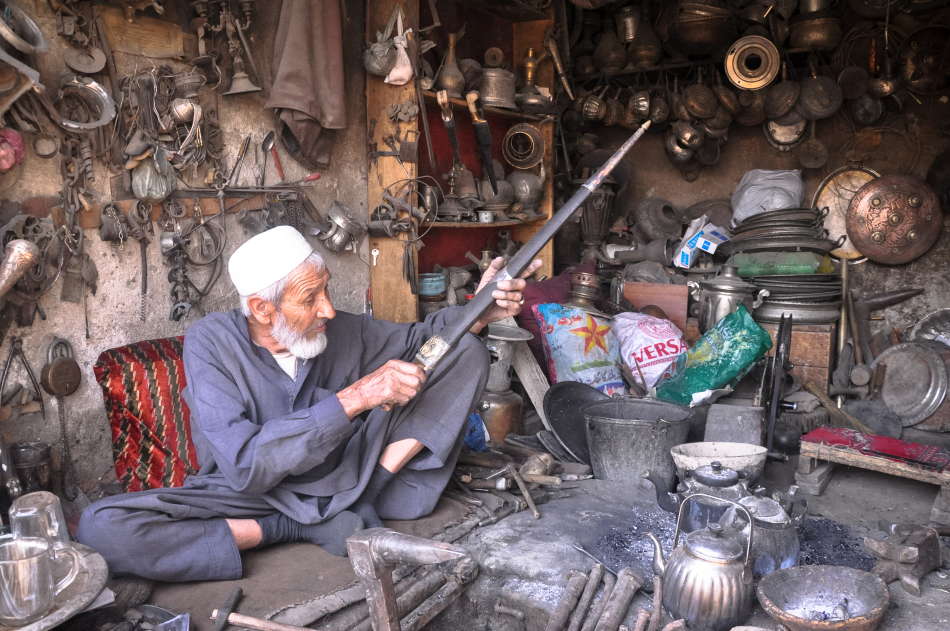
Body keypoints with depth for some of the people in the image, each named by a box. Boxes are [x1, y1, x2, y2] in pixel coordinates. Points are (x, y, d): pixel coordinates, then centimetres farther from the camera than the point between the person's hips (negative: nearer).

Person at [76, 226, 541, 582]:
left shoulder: (338, 330, -7)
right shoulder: (211, 342, -17)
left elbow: (413, 340, 12)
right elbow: (246, 465, -27)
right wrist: (354, 398, -33)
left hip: (345, 479, 3)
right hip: (253, 496, -3)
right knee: (101, 527, -29)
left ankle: (365, 502, -12)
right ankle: (293, 530, -16)